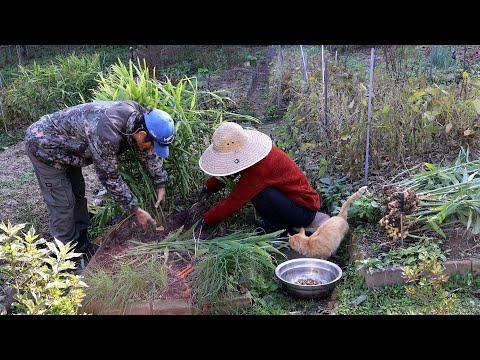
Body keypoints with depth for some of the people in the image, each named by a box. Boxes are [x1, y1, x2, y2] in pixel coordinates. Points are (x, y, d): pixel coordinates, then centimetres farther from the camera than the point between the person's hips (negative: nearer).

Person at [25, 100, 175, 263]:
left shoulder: (138, 115, -15)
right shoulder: (107, 134, -39)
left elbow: (147, 152, 3)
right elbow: (109, 177, -25)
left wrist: (160, 185, 5)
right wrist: (136, 210, -18)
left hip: (63, 140, 9)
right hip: (43, 145, -9)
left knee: (78, 193, 15)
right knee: (63, 202, -3)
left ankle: (81, 243, 29)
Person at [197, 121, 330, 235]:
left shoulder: (259, 169, -31)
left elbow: (234, 202, -24)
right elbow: (228, 170, 13)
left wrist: (206, 220, -13)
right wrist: (209, 187, 8)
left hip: (304, 210, -9)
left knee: (259, 192, -28)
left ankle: (277, 229, -5)